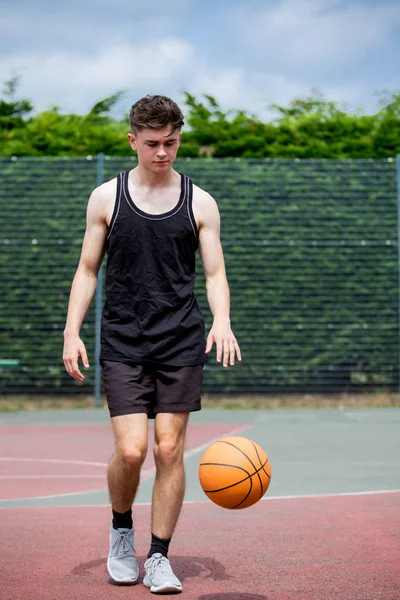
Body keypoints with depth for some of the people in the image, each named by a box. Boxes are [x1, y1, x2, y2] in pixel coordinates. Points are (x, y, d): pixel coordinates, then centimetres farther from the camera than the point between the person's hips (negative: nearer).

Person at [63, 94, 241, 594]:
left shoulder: (200, 203, 5)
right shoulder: (106, 198, 5)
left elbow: (214, 273, 6)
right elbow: (87, 269, 8)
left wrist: (222, 320, -13)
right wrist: (72, 332, -2)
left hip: (181, 344, 1)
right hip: (122, 342, -1)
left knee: (169, 449, -2)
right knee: (130, 450, -10)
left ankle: (158, 558, 13)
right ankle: (121, 530, 20)